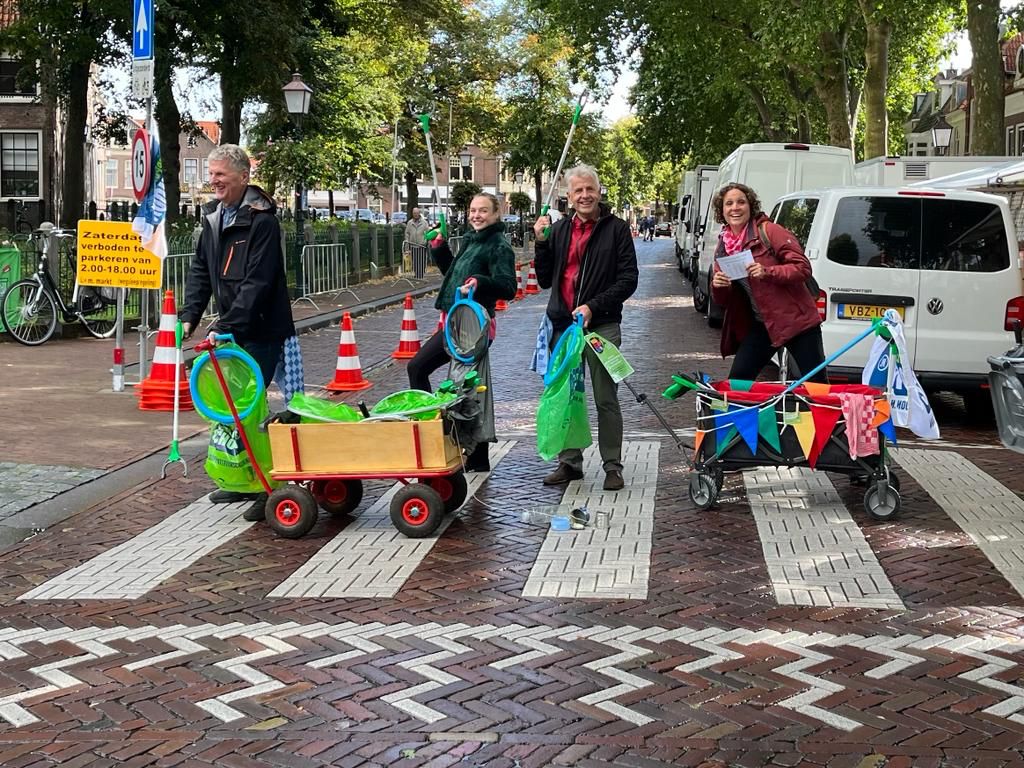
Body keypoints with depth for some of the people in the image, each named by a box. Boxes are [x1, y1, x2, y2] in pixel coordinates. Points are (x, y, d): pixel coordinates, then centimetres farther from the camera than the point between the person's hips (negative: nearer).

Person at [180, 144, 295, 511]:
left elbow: (257, 283, -23)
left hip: (260, 330, -8)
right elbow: (200, 272, 15)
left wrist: (225, 326, -26)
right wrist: (189, 316, 4)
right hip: (231, 329, 8)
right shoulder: (212, 216, 11)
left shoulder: (262, 220, -16)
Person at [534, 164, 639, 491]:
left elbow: (628, 278, -5)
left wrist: (593, 306, -15)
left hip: (602, 326, -4)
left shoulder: (616, 229, 0)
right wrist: (541, 244, 0)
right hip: (564, 325, 4)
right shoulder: (558, 231, 12)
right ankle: (569, 462, 20)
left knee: (606, 400, 1)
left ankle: (612, 466, 8)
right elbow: (545, 280, 13)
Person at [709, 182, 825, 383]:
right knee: (738, 379, -1)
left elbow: (803, 267, -15)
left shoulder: (768, 231, -10)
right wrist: (717, 287, -11)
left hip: (795, 320, -5)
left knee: (816, 384, 0)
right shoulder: (723, 246, 8)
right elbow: (721, 301, 12)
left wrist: (767, 272, -28)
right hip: (760, 326, 6)